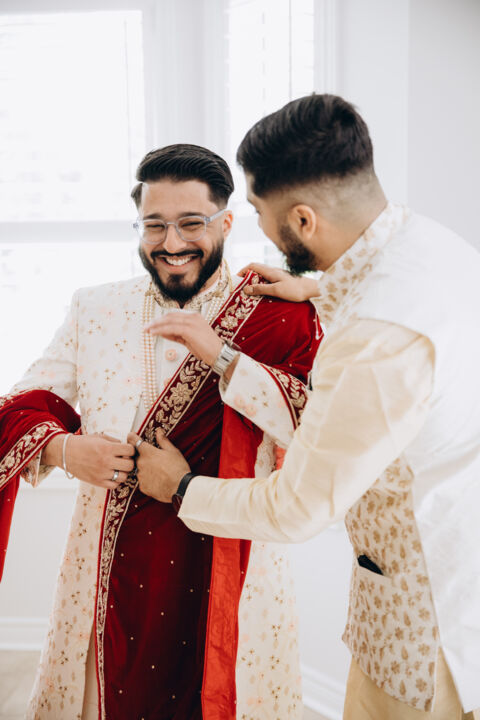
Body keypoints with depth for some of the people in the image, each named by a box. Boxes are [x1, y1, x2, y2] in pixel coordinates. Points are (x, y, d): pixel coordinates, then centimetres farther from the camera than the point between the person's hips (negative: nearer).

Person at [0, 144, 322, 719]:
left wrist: (222, 356, -21)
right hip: (109, 572, 3)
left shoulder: (277, 316, -4)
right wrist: (64, 449, -14)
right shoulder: (94, 309, 7)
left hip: (229, 576, -2)